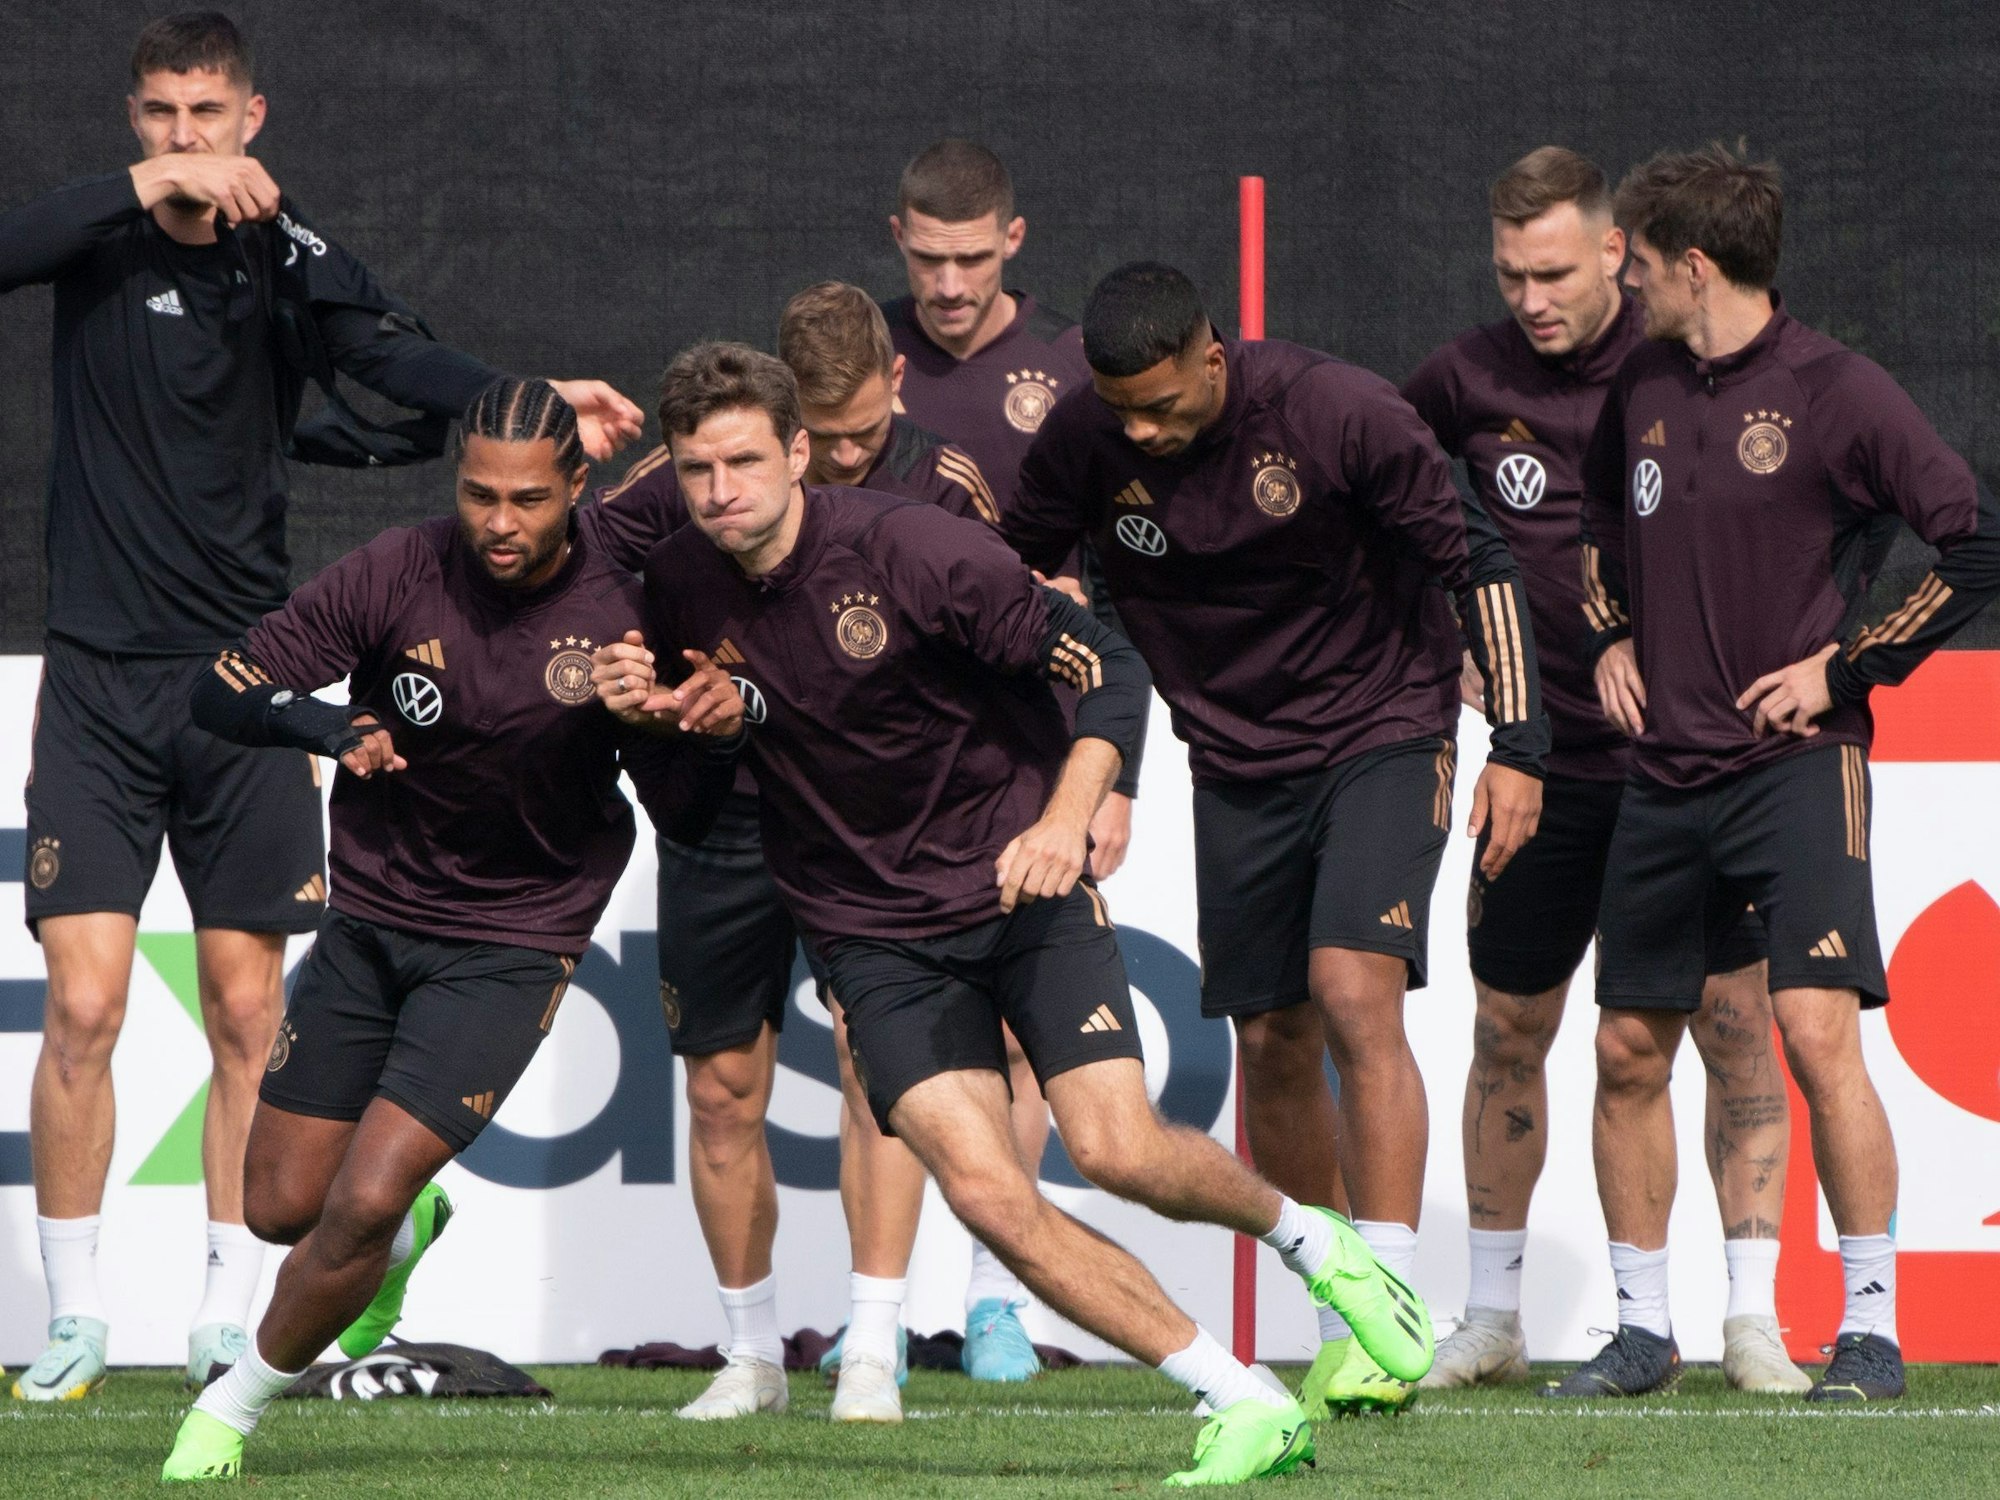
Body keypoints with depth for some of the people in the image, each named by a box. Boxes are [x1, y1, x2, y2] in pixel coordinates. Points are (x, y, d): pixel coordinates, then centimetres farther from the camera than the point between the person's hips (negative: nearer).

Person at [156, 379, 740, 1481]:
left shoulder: (620, 614, -15)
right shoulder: (399, 574, -14)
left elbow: (677, 806, -7)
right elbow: (220, 692, -12)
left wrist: (715, 732, -29)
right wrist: (324, 723, -32)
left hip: (513, 944, -3)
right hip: (369, 921, 3)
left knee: (363, 1203, -15)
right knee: (281, 1205, 7)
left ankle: (238, 1404, 9)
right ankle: (408, 1235, 42)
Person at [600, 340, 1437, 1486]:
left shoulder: (913, 550, -17)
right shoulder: (679, 587, -4)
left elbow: (1110, 665, -11)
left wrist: (1066, 821, -26)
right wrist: (637, 707, -8)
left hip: (1018, 884, -3)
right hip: (873, 935, 3)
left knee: (1119, 1150, -18)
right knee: (989, 1194, -17)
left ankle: (1314, 1242, 16)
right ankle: (1247, 1409, -9)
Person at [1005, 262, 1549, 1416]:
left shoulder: (1338, 413, -21)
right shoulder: (1086, 442, -11)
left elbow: (1476, 560, -13)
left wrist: (1518, 744, -14)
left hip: (1385, 734, -4)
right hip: (1238, 762, 4)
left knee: (1355, 995, -20)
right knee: (1271, 1044, 3)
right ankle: (1338, 1326, 16)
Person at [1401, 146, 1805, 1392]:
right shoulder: (1470, 380, 0)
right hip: (1547, 759, 3)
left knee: (1736, 1020, -7)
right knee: (1508, 1029, 7)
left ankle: (1753, 1317, -2)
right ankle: (1492, 1315, 19)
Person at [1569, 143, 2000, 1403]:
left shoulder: (1835, 392, -9)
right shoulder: (1645, 388, 11)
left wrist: (1843, 667, -10)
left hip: (1796, 765, -7)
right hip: (1666, 771, 7)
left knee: (1817, 1028, -18)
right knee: (1630, 1049, 6)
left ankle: (1874, 1331, -12)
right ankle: (1645, 1328, 18)